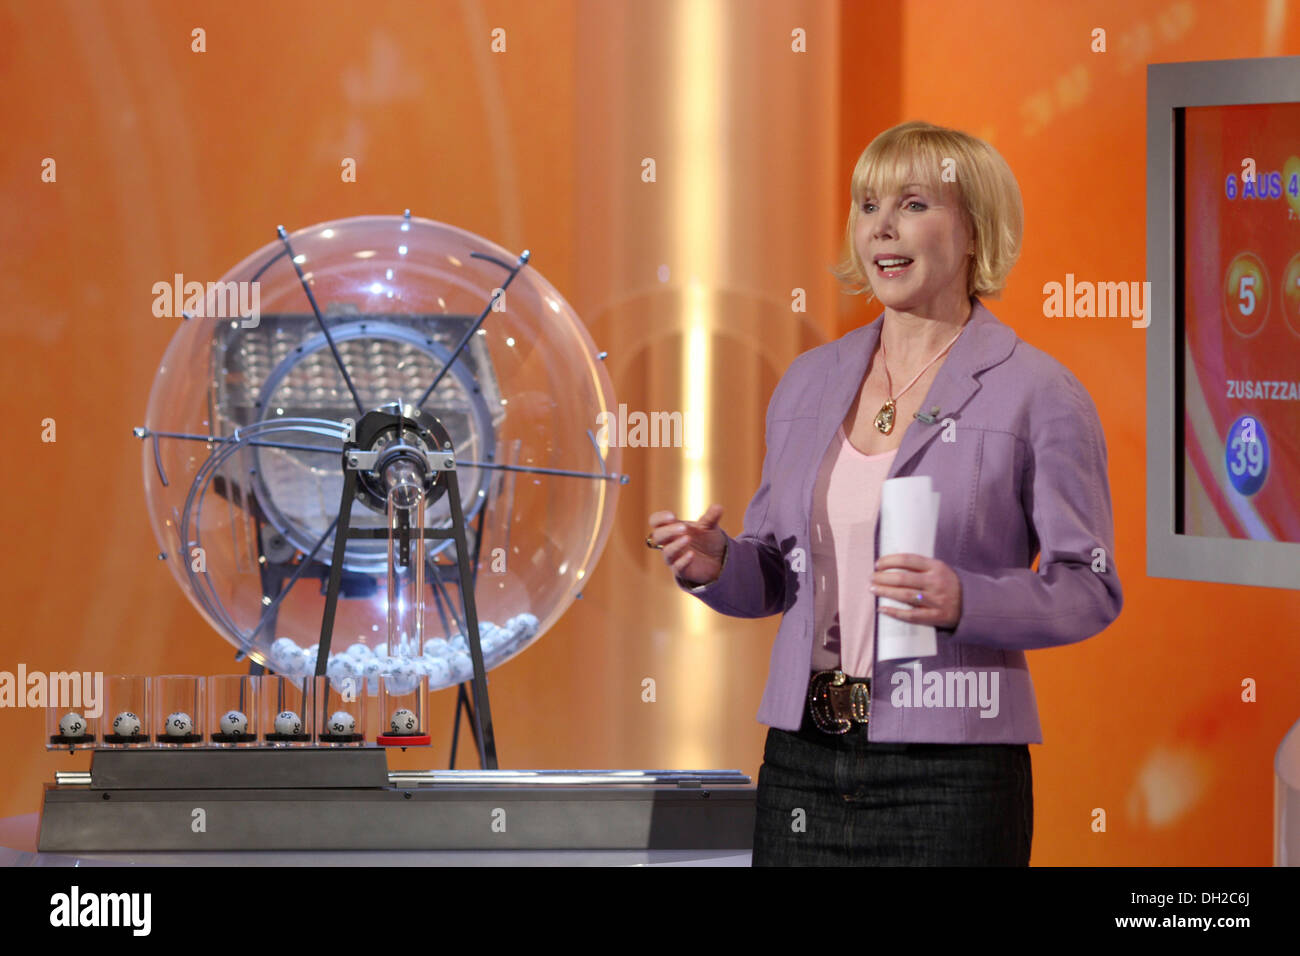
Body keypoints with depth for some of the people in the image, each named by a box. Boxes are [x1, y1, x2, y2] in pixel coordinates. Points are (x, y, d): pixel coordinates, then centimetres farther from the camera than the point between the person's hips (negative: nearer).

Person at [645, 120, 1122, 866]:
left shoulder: (1036, 394, -4)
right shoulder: (810, 381, 13)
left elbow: (1089, 588, -7)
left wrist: (964, 602, -22)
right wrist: (717, 565, -2)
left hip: (948, 773, -5)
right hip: (803, 766, 5)